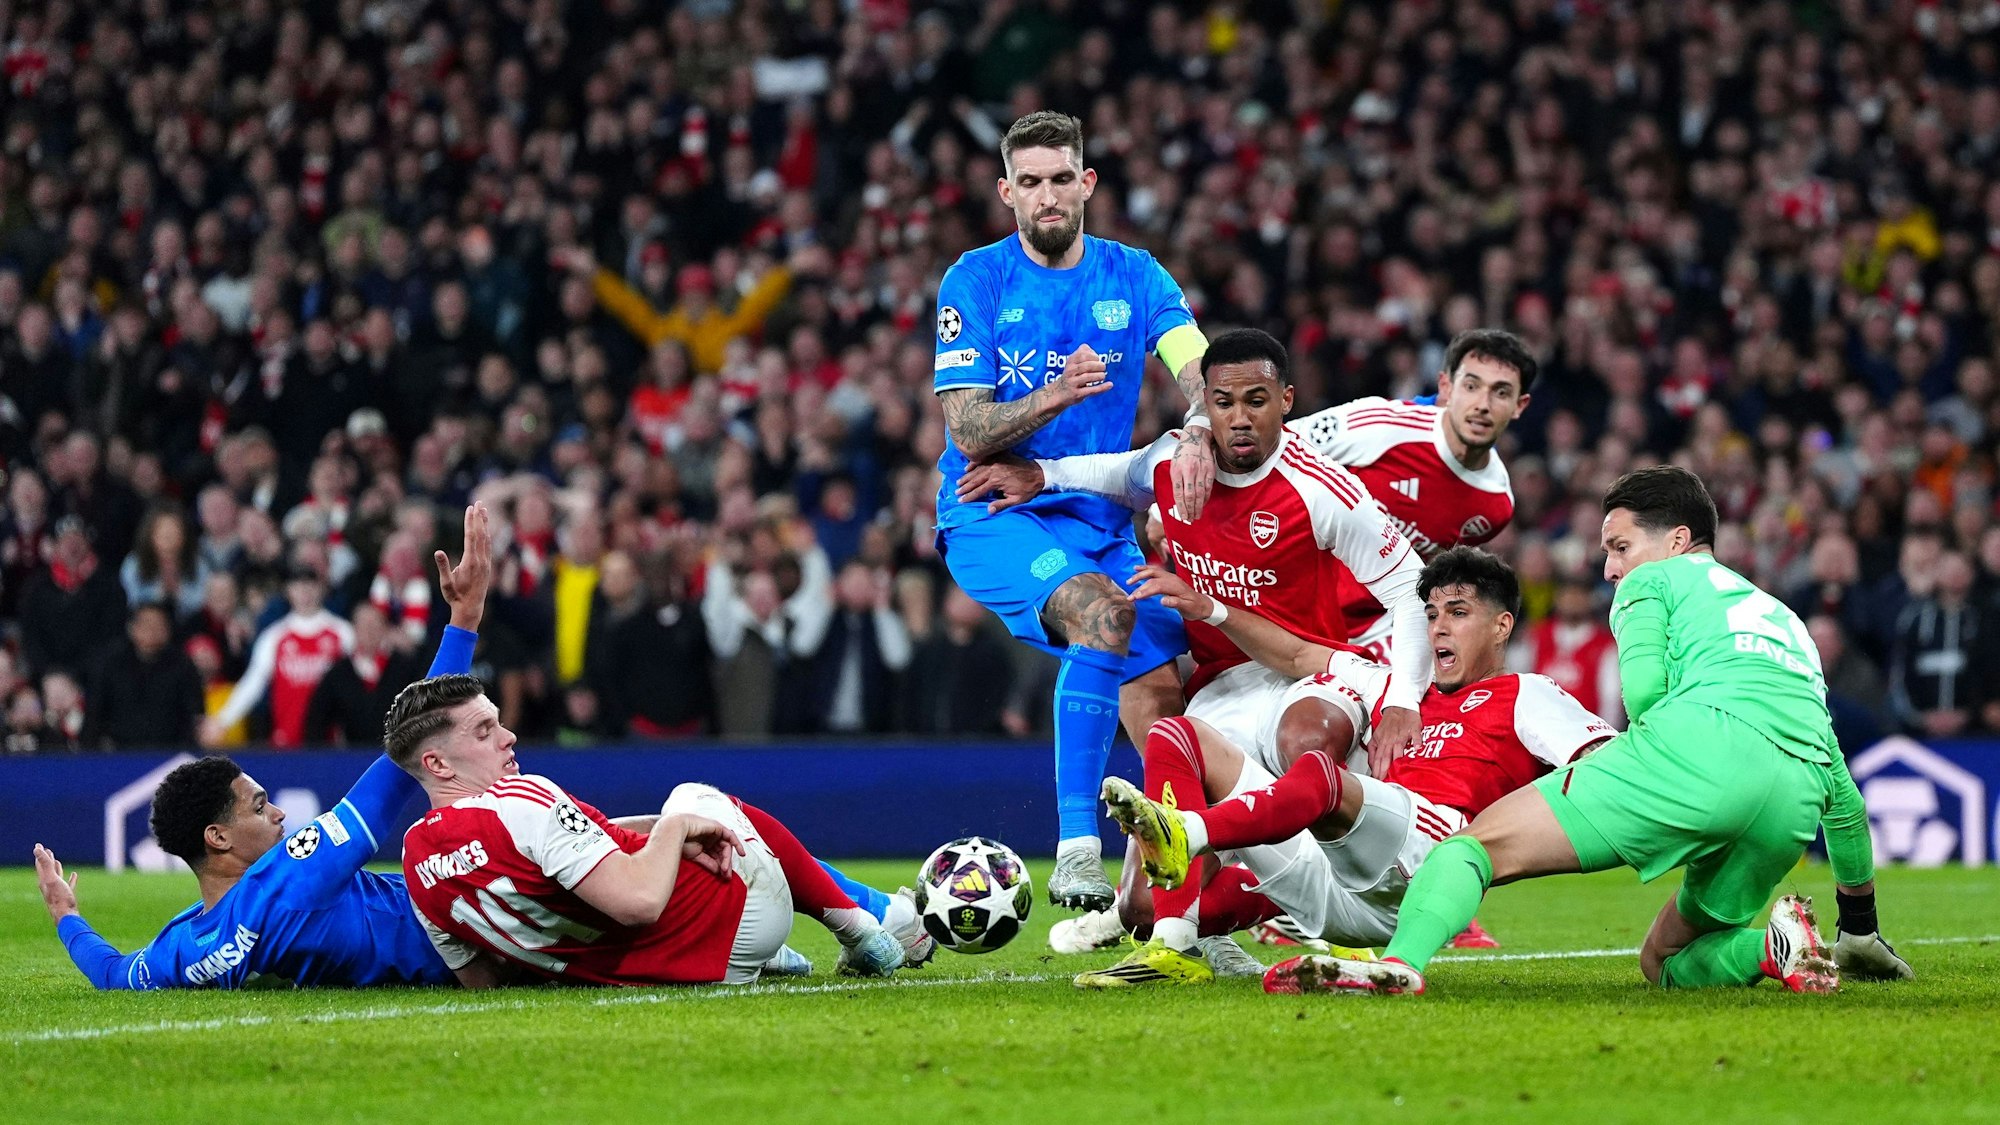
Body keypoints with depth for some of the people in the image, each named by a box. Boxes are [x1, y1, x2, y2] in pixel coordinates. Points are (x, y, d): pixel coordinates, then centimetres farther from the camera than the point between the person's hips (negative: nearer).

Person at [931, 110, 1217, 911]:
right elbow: (969, 431, -11)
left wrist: (1197, 433, -32)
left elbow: (1204, 369, -10)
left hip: (1099, 520, 5)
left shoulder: (1132, 276, 5)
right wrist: (1053, 398, -30)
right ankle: (1076, 848, -35)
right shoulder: (975, 282, -4)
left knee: (1162, 687, -9)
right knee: (1102, 609, -31)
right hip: (992, 516, -5)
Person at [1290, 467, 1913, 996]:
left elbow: (1643, 687, -1)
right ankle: (1775, 946, -7)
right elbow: (1844, 802, 41)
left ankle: (1403, 960, -34)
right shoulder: (1787, 622, 40)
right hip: (1794, 806, 6)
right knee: (1663, 962, 23)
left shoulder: (1653, 580, 22)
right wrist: (1860, 926, 49)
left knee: (1475, 844, -6)